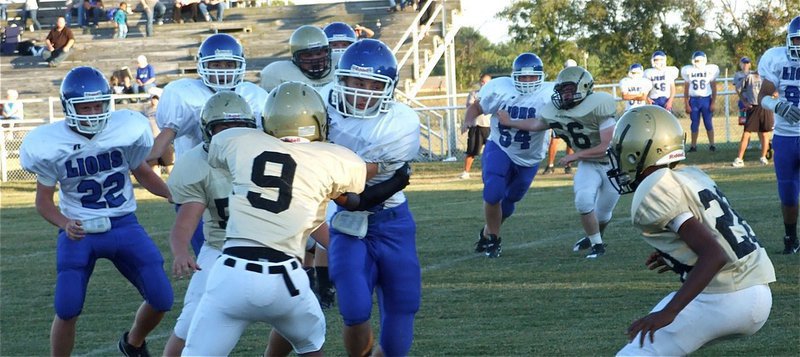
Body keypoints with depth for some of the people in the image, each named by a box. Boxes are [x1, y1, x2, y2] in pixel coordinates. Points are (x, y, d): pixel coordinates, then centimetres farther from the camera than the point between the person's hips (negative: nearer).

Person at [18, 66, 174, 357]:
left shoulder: (126, 130, -10)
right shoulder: (50, 144, -14)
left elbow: (143, 174, 8)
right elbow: (43, 200, -3)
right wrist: (65, 224, -23)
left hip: (124, 225, 2)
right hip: (79, 231, -2)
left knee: (161, 300, -1)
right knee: (67, 309, -14)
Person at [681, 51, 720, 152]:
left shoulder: (710, 70, 1)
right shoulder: (688, 71, 4)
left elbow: (714, 88, 5)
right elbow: (686, 89, 8)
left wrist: (713, 103, -2)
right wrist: (686, 104, 3)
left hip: (706, 99, -1)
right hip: (694, 100, 1)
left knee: (708, 123, -3)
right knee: (695, 124, 4)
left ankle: (711, 144, 4)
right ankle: (693, 145, 10)